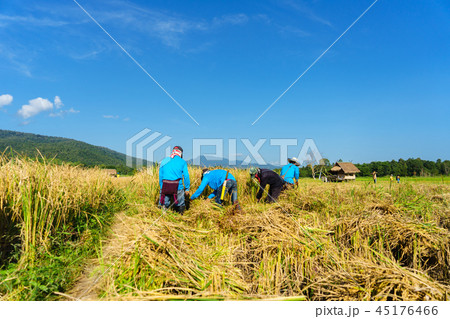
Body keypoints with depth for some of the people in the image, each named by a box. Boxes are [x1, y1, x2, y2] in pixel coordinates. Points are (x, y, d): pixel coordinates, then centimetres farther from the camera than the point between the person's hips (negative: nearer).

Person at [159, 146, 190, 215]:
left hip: (165, 186, 2)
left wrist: (161, 187, 17)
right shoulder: (182, 162, 4)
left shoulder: (164, 161, 13)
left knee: (163, 206, 11)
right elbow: (186, 176, 0)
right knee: (180, 205, 12)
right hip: (178, 187, -2)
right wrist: (187, 188, 6)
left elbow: (160, 176, 12)